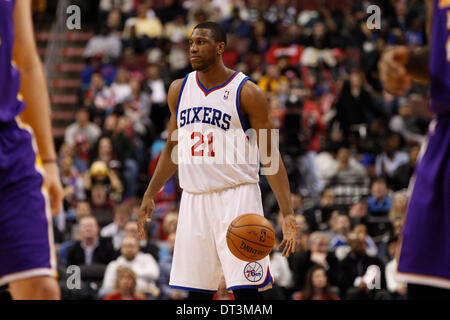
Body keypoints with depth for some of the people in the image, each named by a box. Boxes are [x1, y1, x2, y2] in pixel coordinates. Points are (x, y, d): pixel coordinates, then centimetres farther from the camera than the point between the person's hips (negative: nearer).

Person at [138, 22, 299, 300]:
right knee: (197, 290, 6)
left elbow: (270, 156, -6)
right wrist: (150, 195, 19)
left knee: (245, 289, -11)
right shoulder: (179, 89, 10)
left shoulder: (247, 92, -5)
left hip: (237, 196, -5)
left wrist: (288, 213, -15)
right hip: (194, 200, 5)